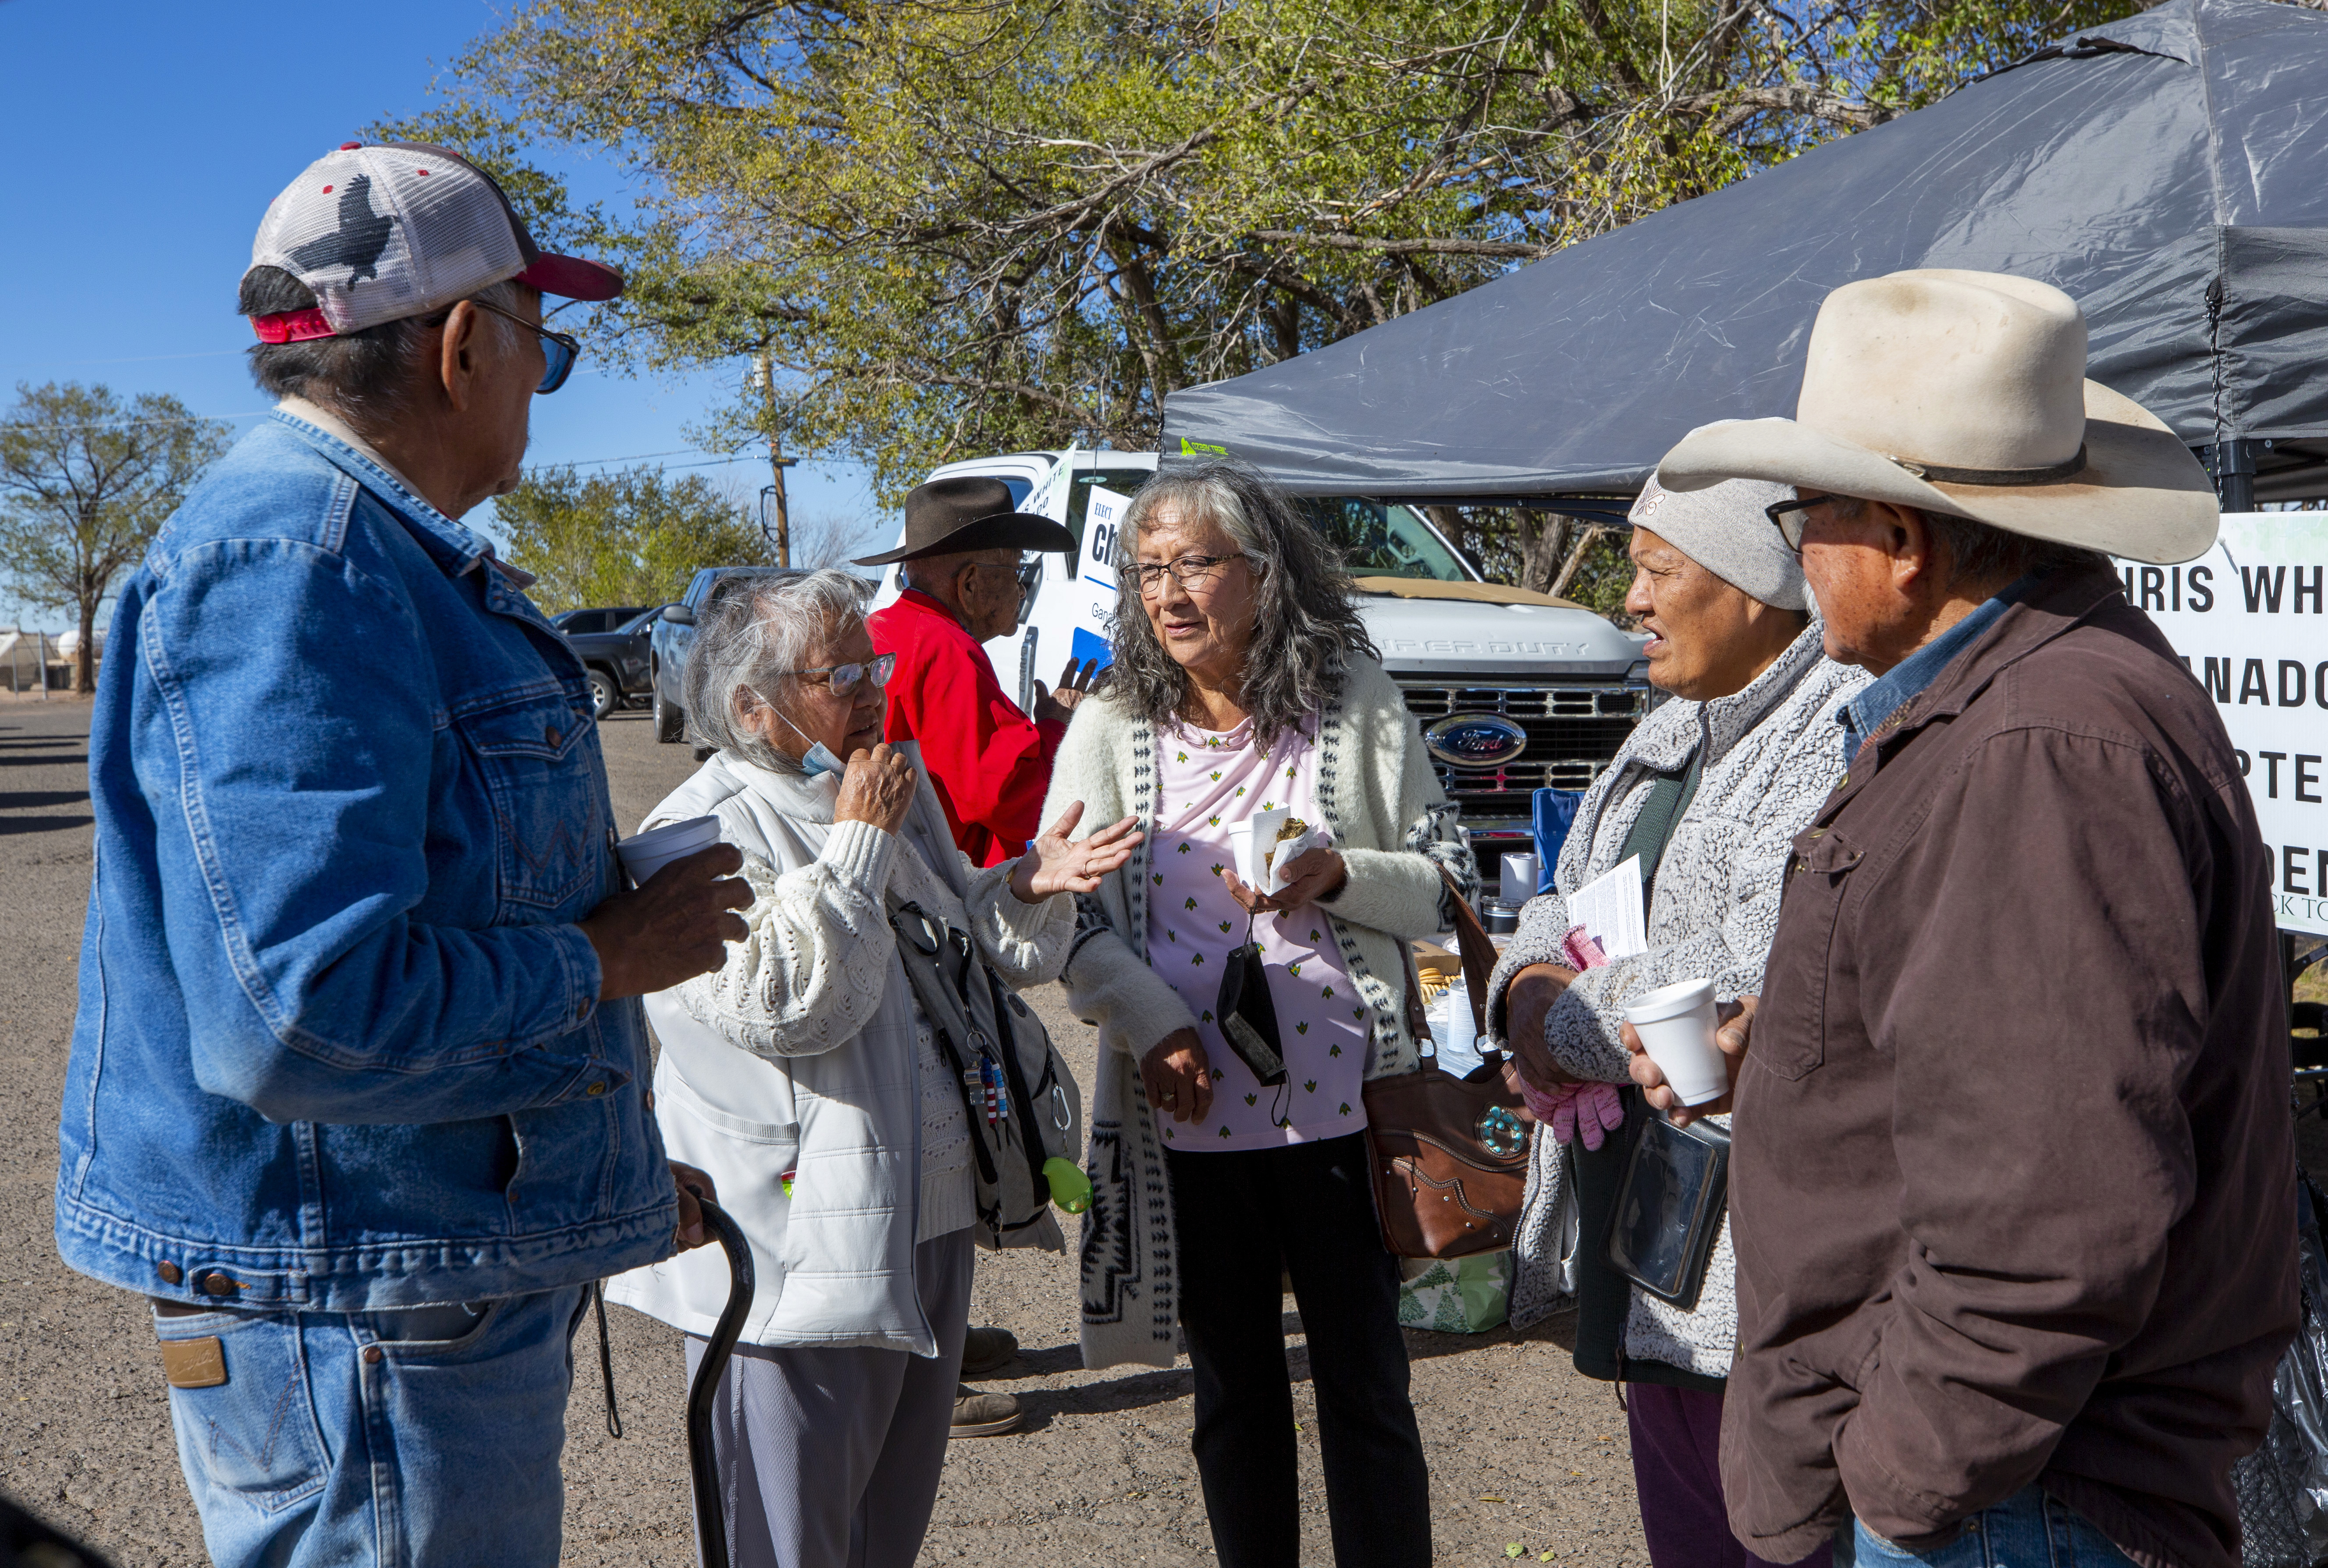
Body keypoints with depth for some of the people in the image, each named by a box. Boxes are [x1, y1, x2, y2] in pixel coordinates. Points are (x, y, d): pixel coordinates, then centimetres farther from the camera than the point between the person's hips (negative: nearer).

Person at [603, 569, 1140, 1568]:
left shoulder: (896, 787, 10)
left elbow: (975, 950, 20)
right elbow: (783, 1005, -27)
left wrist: (1031, 887, -2)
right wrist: (859, 844, -19)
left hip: (931, 1225, 8)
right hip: (801, 1260, -8)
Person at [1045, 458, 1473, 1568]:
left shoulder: (1357, 705, 0)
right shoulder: (1109, 728, 2)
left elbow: (1449, 885, 3)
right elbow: (1066, 913, 1)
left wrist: (1337, 875, -17)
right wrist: (1152, 1021, -15)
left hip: (1338, 1106, -1)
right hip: (1185, 1114, 2)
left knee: (1366, 1388, 7)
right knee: (1235, 1391, 16)